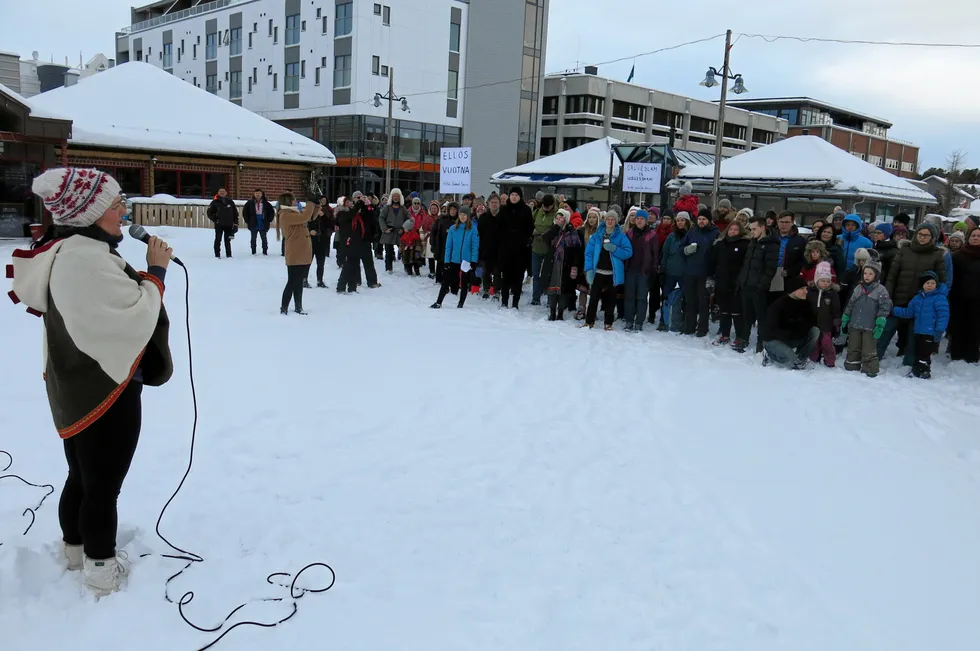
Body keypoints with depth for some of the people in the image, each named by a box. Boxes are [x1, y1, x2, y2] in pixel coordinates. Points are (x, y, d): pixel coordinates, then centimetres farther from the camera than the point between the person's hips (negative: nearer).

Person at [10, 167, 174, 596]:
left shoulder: (64, 251, 7)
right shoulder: (87, 258, -26)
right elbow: (135, 316, -25)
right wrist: (156, 270, -14)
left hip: (76, 389, 10)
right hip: (106, 391, -10)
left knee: (83, 477, 24)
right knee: (104, 486, 5)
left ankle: (76, 549, 42)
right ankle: (102, 573, 20)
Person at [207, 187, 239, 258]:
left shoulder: (230, 202, 5)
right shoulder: (215, 202, -1)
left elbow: (235, 213, 9)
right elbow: (209, 213, 2)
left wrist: (235, 223, 4)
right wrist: (215, 219, -8)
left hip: (229, 225, 2)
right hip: (219, 225, -2)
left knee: (227, 240, 10)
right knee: (218, 240, 0)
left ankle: (229, 255, 16)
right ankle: (217, 255, 5)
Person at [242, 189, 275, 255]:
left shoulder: (266, 203, -1)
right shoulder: (250, 203, -2)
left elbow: (272, 212, 7)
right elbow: (244, 212, 5)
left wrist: (269, 220, 3)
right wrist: (247, 221, 2)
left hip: (263, 224, 0)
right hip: (253, 225, 0)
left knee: (264, 238, 5)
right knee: (253, 238, 7)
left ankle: (265, 251, 13)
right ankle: (253, 251, 15)